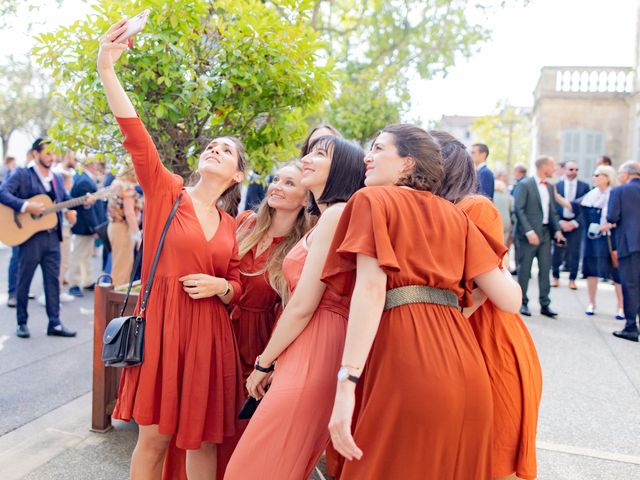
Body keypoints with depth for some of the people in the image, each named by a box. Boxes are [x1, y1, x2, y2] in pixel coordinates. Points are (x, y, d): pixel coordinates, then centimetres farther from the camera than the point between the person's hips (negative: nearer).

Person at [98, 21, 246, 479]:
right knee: (153, 438, 5)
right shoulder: (166, 191, 1)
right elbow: (136, 135, -12)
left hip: (209, 334, 3)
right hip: (161, 326, -3)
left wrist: (219, 286, -9)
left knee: (204, 439, 10)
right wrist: (107, 69, -21)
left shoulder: (230, 226, 10)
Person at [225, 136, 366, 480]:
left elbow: (303, 306, -15)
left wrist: (262, 364, -4)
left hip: (312, 357, -10)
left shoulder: (336, 214, -11)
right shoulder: (326, 218, 20)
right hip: (306, 357, 10)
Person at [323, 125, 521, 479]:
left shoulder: (373, 199, 5)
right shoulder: (455, 216, 18)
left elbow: (370, 289, -11)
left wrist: (346, 381, -16)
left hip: (406, 361, -6)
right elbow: (509, 299, 11)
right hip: (463, 369, 6)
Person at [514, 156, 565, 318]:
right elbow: (519, 210, -12)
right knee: (525, 269, 1)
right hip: (529, 233, -6)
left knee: (545, 268, 6)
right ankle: (523, 303, 12)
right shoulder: (525, 185, -7)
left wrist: (557, 229, 2)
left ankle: (545, 304, 13)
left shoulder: (550, 187, 14)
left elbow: (553, 211, 16)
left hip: (545, 232, 6)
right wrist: (529, 231, -19)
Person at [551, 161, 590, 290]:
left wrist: (575, 223, -7)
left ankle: (572, 279, 12)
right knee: (557, 251, 3)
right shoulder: (557, 186, 3)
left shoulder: (584, 186, 2)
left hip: (575, 224, 0)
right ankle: (555, 277, 16)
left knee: (575, 253, 1)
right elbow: (553, 206, 3)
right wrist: (560, 222, -8)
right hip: (560, 223, 0)